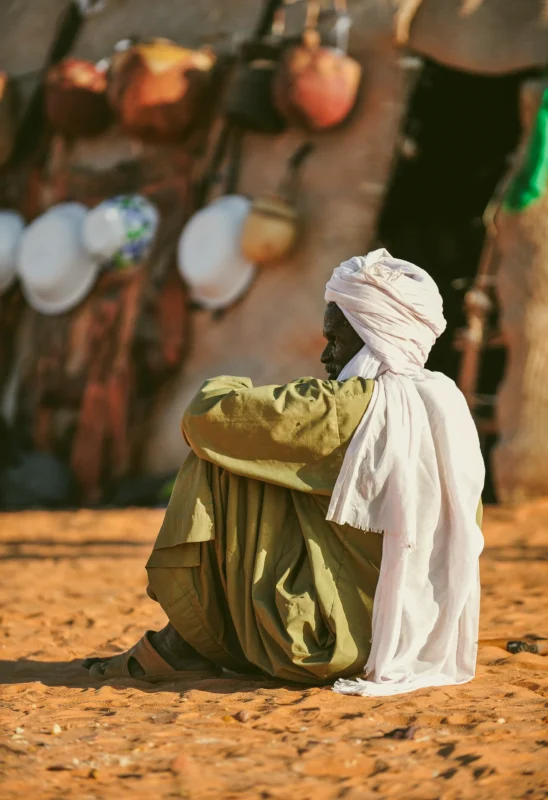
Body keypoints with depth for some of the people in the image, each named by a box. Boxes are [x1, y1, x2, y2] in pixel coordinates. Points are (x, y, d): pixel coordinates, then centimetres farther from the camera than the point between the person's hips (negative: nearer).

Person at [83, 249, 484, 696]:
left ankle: (188, 643, 8)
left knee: (220, 459, -2)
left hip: (329, 645, -8)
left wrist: (232, 388, 7)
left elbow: (207, 411, -17)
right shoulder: (449, 401, 2)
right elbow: (469, 527, 15)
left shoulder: (350, 406, -19)